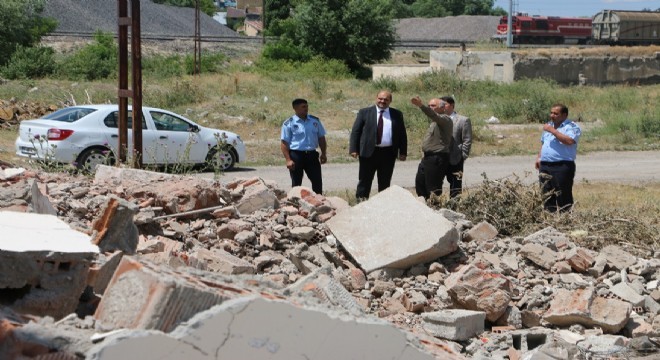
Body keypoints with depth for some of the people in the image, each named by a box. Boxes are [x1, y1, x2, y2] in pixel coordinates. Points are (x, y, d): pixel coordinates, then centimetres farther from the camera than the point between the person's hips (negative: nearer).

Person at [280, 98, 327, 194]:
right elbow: (284, 143, -7)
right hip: (296, 155, -4)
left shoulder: (315, 121, 10)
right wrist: (288, 160, -15)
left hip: (312, 155, 4)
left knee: (317, 181, 2)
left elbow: (321, 138, 18)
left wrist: (323, 153, 9)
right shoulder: (289, 124, -4)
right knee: (296, 183, 4)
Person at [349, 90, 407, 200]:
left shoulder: (397, 115, 9)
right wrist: (354, 149, -8)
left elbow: (402, 134, 11)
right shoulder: (364, 112, 3)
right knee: (364, 181, 1)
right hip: (369, 152, -2)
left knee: (385, 183, 8)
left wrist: (403, 152, 3)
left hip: (388, 154, 2)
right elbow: (355, 131, 1)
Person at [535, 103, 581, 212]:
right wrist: (539, 157, 19)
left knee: (563, 196, -7)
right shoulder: (549, 125, 20)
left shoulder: (572, 127, -5)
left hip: (562, 166, -7)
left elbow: (570, 141, -24)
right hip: (545, 166, 7)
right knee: (547, 195, 8)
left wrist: (553, 131, -19)